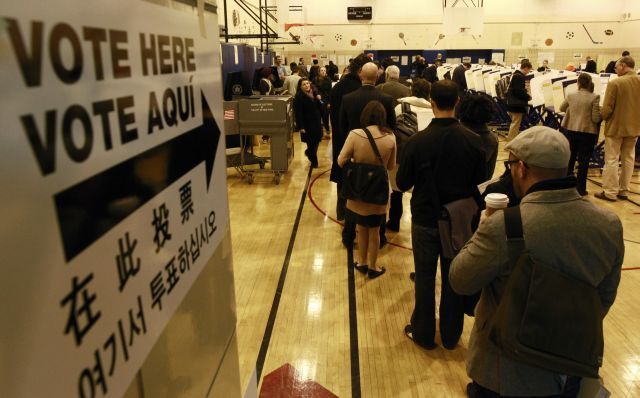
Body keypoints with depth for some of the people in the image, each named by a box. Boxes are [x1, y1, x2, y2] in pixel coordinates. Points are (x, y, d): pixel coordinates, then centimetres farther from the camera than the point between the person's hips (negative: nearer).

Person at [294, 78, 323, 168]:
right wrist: (301, 127, -21)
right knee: (311, 143, -1)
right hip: (307, 124, -7)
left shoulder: (313, 94, 9)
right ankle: (314, 161, 17)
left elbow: (319, 108, 19)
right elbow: (298, 113, -18)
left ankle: (308, 152, 40)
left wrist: (319, 100, 2)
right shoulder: (299, 97, -14)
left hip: (316, 122, 7)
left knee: (317, 140, 10)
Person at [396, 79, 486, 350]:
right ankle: (451, 335, 33)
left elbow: (402, 183, -9)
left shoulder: (418, 141, -19)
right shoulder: (473, 140, -13)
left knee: (425, 278, 14)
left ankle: (423, 334, 29)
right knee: (454, 278, 17)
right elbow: (479, 180, -1)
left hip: (426, 220, -2)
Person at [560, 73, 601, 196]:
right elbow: (596, 119, -12)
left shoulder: (571, 96, -2)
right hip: (588, 133, -3)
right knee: (583, 161, 5)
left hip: (571, 130, 3)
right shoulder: (594, 98, -11)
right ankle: (580, 189, 9)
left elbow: (562, 109, 18)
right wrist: (599, 111, 7)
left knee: (570, 158, 18)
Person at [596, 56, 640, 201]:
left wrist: (603, 118, 2)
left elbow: (607, 108, -17)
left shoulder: (615, 83, -18)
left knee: (612, 159, 2)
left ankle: (610, 192, 6)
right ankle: (624, 190, 22)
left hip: (616, 126, -6)